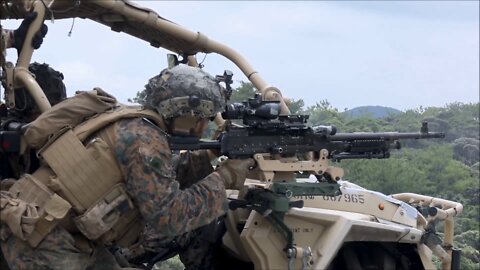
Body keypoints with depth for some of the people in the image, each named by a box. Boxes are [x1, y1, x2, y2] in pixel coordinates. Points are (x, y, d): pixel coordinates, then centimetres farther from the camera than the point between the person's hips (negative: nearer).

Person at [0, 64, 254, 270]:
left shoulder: (134, 126, 8)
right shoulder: (145, 139, -19)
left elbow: (162, 182, 16)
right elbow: (167, 218, -22)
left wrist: (208, 157, 7)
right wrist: (221, 179, -14)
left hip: (69, 237, 9)